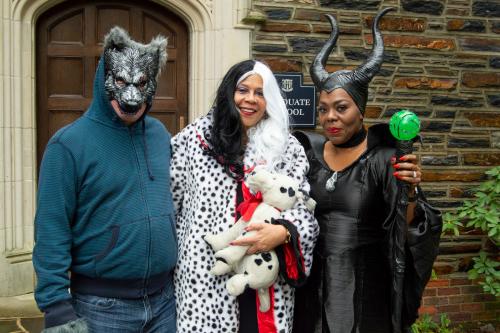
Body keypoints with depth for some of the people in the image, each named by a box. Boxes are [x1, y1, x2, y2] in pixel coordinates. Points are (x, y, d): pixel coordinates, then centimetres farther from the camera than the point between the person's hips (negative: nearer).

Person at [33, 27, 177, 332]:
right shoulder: (69, 144, -12)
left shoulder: (161, 134, 4)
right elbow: (51, 231, -14)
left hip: (166, 296, 5)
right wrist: (56, 307, -17)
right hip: (102, 306, -4)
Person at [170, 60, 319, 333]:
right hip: (206, 274, -1)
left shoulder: (287, 147, 4)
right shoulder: (195, 137, 2)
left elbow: (302, 206, 1)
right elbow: (169, 197, 5)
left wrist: (282, 232, -18)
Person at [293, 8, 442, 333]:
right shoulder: (309, 152, 0)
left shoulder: (386, 158, -9)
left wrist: (409, 194, -27)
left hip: (366, 284, -3)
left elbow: (405, 230, -12)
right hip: (314, 282, 3)